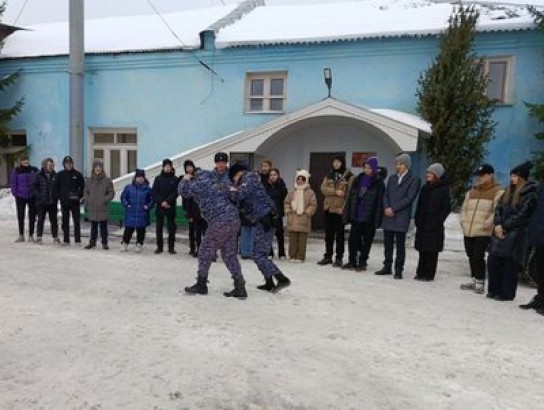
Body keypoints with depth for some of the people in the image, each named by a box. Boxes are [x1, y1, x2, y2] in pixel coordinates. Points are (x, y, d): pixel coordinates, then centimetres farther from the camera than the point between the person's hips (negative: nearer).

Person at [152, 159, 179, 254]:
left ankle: (171, 247, 8)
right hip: (159, 207, 1)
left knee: (171, 227, 1)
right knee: (159, 227, 4)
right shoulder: (158, 178, 7)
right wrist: (161, 202, -11)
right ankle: (159, 246, 13)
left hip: (171, 207, -1)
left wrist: (167, 201, -15)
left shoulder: (175, 179, 4)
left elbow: (176, 192, -4)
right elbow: (154, 192, 0)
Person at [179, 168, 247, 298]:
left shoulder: (199, 182, 0)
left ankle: (201, 285, 16)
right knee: (229, 254, 11)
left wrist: (185, 179, 22)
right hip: (233, 219, 9)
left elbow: (183, 191, 8)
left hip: (220, 221, -9)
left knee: (205, 252, 6)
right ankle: (240, 288, 7)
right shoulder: (211, 179, 25)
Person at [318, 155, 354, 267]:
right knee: (329, 234, 10)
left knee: (339, 234, 2)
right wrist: (335, 191, -14)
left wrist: (344, 207, -16)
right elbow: (323, 188, 2)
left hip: (340, 209, -4)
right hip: (328, 208, 5)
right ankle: (328, 256, 20)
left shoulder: (349, 176, -1)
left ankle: (339, 258, 9)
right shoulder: (329, 175, 14)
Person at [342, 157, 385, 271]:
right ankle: (352, 261, 16)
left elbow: (380, 202, -8)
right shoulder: (358, 180, 8)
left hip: (369, 218, -3)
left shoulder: (379, 183, -4)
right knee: (352, 239, 4)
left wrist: (377, 219, -13)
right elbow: (350, 197, 8)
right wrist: (347, 214, 4)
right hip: (356, 216, 4)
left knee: (367, 241, 6)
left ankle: (362, 263, 18)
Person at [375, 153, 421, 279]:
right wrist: (386, 208, -7)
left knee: (400, 244, 1)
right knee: (387, 243, 10)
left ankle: (398, 270, 8)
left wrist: (393, 209, -13)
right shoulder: (392, 178, 18)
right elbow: (385, 194, 12)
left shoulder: (414, 180, -1)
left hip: (401, 217, -5)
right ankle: (387, 267, 20)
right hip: (388, 216, 5)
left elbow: (409, 198, -10)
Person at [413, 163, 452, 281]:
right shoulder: (425, 188, 12)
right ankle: (421, 272, 16)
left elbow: (447, 208, -7)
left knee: (432, 250, 0)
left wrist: (438, 221, -12)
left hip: (434, 226, -6)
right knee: (422, 249, 9)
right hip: (422, 224, 6)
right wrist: (417, 219, 6)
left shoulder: (443, 189, -5)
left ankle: (429, 274, 7)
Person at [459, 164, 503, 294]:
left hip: (484, 232, -7)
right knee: (471, 256, 12)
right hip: (468, 231, 7)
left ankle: (480, 282, 4)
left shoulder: (498, 192, -4)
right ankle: (474, 280, 24)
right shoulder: (471, 191, 17)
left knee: (478, 256, -9)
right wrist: (463, 221, 9)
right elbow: (464, 208, 23)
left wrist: (486, 224, -18)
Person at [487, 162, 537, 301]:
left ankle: (506, 293, 7)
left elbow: (522, 215, -12)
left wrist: (504, 226, -11)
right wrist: (498, 225, -5)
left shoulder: (530, 194, -5)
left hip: (516, 234, -6)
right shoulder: (508, 192, 17)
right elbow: (498, 208, 11)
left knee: (510, 265, -2)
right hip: (500, 232, 7)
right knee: (493, 261, 4)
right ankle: (494, 290, 15)